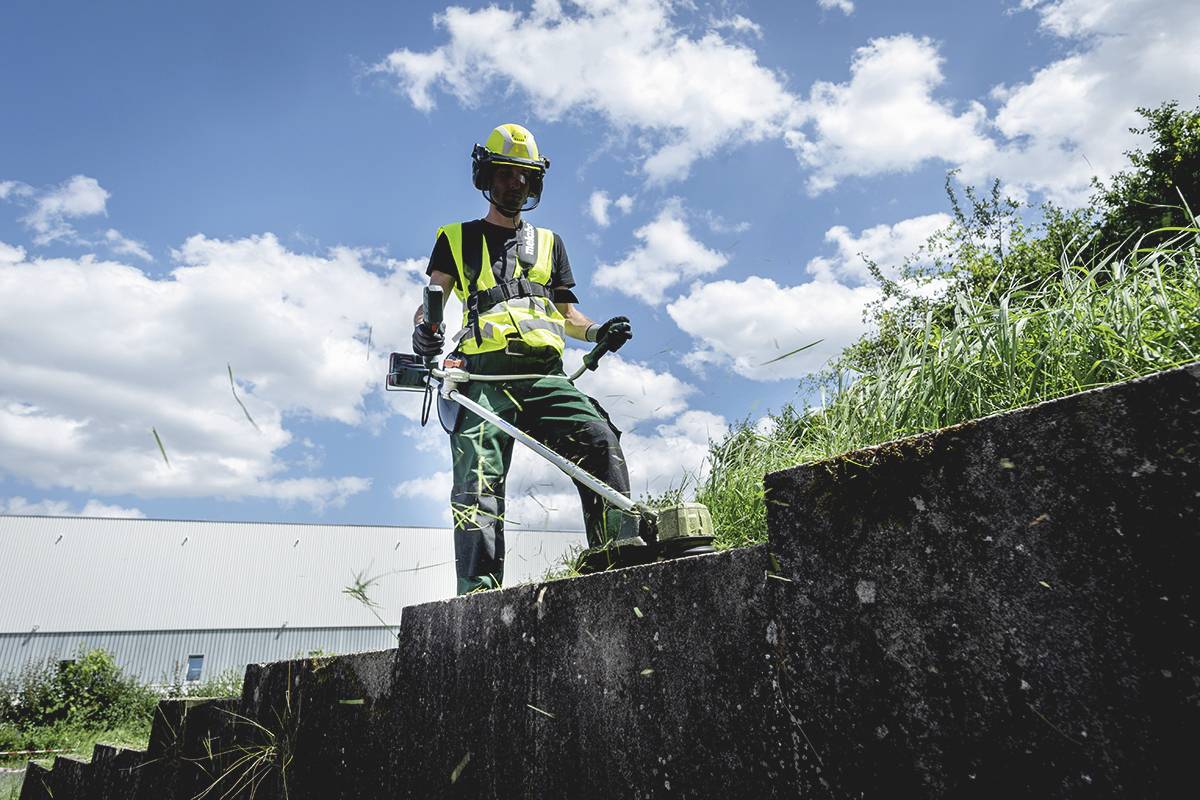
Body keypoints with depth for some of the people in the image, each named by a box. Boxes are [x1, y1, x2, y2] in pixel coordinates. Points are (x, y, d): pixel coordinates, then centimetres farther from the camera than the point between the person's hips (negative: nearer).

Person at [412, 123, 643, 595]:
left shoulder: (548, 243, 29)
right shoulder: (458, 238, 23)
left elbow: (567, 312, 24)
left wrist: (598, 332, 2)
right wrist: (425, 327, -12)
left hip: (544, 374, 2)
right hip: (485, 374, -2)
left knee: (598, 439, -23)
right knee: (479, 481, -18)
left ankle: (622, 549, -24)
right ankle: (477, 591, -21)